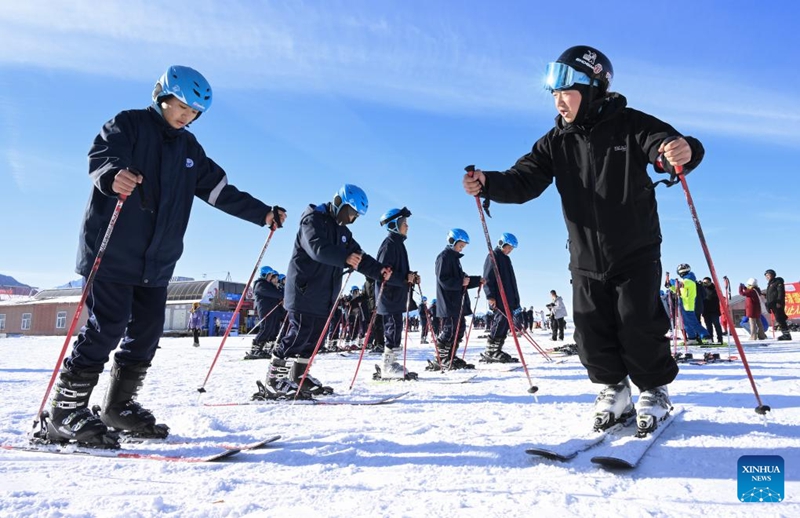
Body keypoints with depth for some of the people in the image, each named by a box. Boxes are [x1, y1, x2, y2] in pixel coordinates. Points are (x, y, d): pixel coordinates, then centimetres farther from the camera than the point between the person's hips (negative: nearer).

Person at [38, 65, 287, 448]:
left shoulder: (189, 148, 17)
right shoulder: (129, 124, 0)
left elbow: (221, 191, 18)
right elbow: (100, 156, -17)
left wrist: (262, 214, 13)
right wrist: (114, 175, -41)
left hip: (156, 259, 6)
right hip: (112, 253, -6)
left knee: (147, 331, 6)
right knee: (107, 327, -9)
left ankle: (120, 406, 21)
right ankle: (66, 414, 4)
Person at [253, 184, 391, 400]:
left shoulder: (343, 231, 18)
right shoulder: (313, 220, -9)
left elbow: (359, 256, 13)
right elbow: (317, 248, -27)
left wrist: (378, 270, -4)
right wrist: (345, 258, -42)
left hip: (324, 297, 9)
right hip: (305, 291, -9)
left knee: (315, 337, 11)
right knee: (299, 334, -10)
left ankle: (298, 376, 23)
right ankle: (274, 380, -2)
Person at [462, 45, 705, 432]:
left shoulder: (629, 125, -8)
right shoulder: (556, 142, 2)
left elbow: (663, 144, -21)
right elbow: (524, 180, -6)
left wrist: (682, 152, -46)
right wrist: (488, 184, -24)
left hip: (636, 254, -3)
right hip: (586, 259, 4)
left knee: (638, 325, -3)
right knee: (592, 331, 4)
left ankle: (655, 391, 23)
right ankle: (613, 389, 27)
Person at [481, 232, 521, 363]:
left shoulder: (505, 259, 25)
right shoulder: (493, 256, -3)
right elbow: (488, 278, -13)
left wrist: (515, 298, 25)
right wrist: (490, 296, -21)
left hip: (508, 297, 9)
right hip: (498, 298, -9)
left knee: (505, 322, 5)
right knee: (501, 320, -14)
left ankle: (496, 351, 9)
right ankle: (489, 352, -11)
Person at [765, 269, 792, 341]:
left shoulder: (778, 282, -2)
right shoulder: (769, 284, 25)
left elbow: (781, 292, -14)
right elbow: (768, 296, 26)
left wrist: (779, 302, -22)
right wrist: (768, 305, 20)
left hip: (778, 304, -9)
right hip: (773, 305, 9)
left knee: (780, 319, -14)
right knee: (779, 320, 6)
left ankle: (787, 334, -13)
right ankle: (785, 334, 8)